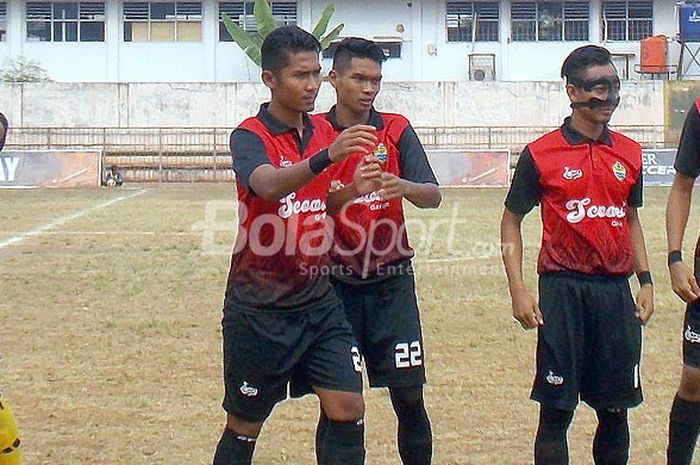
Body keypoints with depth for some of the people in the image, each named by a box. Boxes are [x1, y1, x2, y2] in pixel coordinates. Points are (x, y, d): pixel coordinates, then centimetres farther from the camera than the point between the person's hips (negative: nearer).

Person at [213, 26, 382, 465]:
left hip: (319, 301, 5)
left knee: (347, 409, -6)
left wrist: (352, 189, -2)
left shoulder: (325, 133, 7)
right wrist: (326, 157, -49)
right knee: (245, 427, 6)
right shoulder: (250, 136, -12)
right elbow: (269, 185, -34)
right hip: (258, 308, -5)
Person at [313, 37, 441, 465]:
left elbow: (433, 196, -8)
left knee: (409, 398, -1)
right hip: (334, 282, -1)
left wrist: (403, 186, -30)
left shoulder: (397, 131, 3)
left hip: (391, 282, 1)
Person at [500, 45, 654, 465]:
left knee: (615, 410, 8)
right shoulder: (541, 155, -4)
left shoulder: (629, 154, 9)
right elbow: (512, 221, 2)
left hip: (617, 290, 4)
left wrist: (646, 280, 10)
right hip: (563, 290, -4)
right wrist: (518, 290, -7)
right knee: (556, 411, -1)